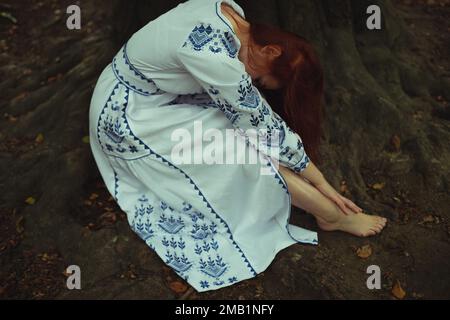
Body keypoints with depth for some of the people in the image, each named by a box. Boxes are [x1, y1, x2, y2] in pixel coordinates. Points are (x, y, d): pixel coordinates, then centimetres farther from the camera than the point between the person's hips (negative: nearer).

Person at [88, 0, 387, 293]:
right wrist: (322, 184, -11)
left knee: (244, 130, -5)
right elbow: (264, 127, -24)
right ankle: (334, 216, -3)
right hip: (127, 119, -9)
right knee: (241, 148, -15)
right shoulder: (216, 58, -34)